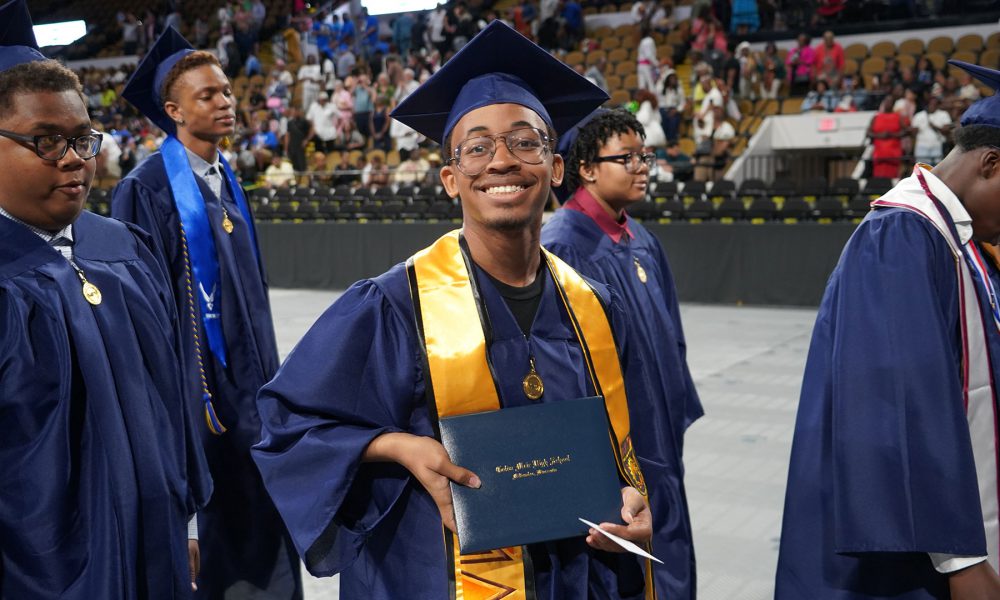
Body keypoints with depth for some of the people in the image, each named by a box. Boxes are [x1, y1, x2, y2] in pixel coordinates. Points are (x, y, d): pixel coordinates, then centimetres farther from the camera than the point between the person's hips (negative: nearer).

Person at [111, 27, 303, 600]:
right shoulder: (147, 188, -13)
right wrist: (179, 392, -18)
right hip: (196, 382, -7)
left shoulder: (227, 182, 12)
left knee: (256, 516, 14)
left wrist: (268, 374, 16)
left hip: (246, 379, 7)